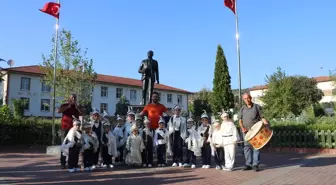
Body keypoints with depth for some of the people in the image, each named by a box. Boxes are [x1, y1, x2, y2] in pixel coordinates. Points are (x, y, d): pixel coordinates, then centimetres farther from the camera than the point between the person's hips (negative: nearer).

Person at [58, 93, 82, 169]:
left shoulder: (77, 107, 13)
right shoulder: (64, 105, 4)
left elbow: (82, 114, -2)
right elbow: (58, 111, -16)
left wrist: (76, 106, -9)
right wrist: (68, 106, -13)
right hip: (65, 128, -3)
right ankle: (63, 163, 1)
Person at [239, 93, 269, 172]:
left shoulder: (257, 107, 4)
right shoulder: (242, 109, 12)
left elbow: (262, 117, 2)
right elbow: (240, 120, 12)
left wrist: (265, 122, -19)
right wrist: (242, 128, -4)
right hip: (246, 131, 3)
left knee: (255, 147, -5)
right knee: (247, 147, 5)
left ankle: (255, 165, 0)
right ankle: (248, 164, 12)